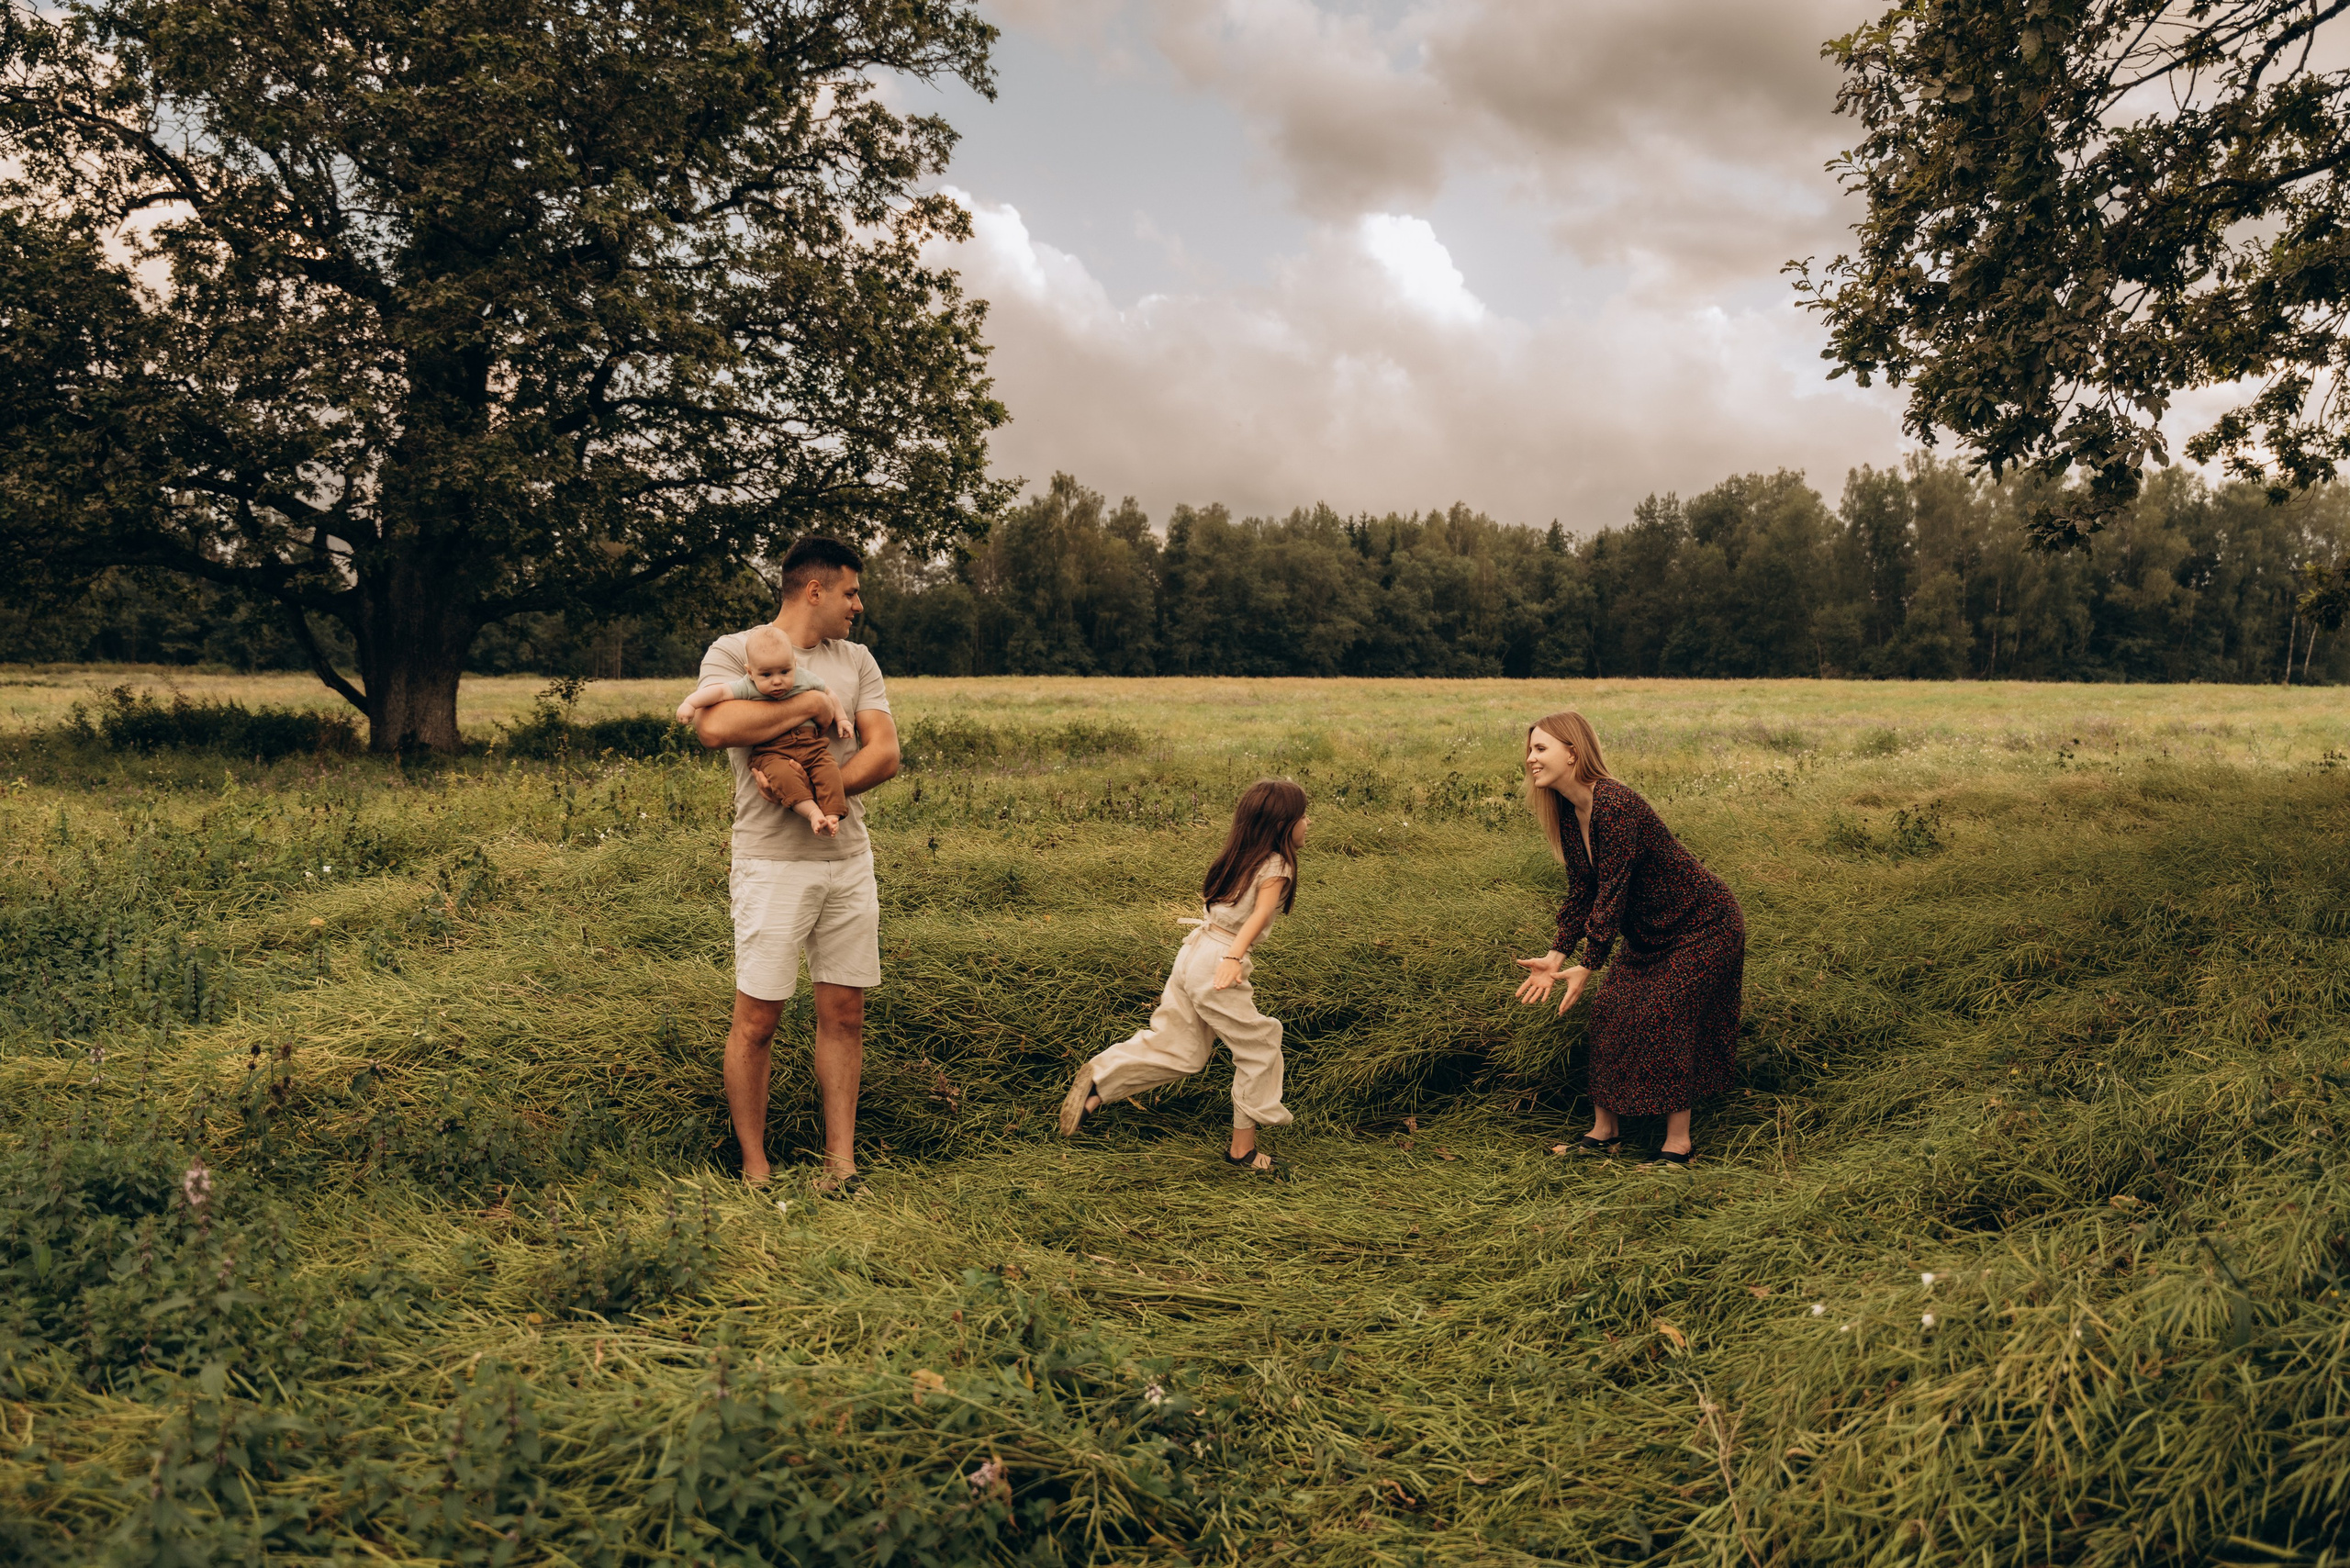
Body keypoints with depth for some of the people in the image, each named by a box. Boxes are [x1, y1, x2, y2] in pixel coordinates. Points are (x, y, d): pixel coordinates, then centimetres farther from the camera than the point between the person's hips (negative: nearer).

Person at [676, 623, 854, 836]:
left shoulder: (805, 679, 4)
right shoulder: (748, 688, -5)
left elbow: (827, 694, 21)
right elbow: (719, 691, -12)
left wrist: (841, 719, 22)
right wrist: (690, 703, -24)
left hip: (811, 746, 3)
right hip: (772, 751, -3)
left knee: (829, 771, -23)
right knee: (783, 775, -34)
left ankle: (832, 815, -21)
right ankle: (812, 811, -36)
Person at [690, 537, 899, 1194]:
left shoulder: (857, 660, 12)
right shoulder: (736, 652, -2)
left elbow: (884, 755, 2)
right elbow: (715, 726, -23)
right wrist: (813, 703, -14)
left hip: (849, 857, 5)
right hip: (773, 862, -5)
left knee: (845, 1014, 6)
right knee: (757, 1019, -1)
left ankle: (841, 1163, 15)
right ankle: (754, 1171, 11)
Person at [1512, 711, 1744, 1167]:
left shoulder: (1614, 805, -28)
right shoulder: (1568, 813, 1)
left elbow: (1613, 891, -28)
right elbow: (1584, 891, 6)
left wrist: (1588, 967, -25)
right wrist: (1557, 955, -1)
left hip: (1702, 927, -9)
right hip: (1651, 934, 9)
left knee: (1663, 1020, -10)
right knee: (1611, 1011, 4)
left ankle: (1678, 1144, 1)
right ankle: (1604, 1132, 13)